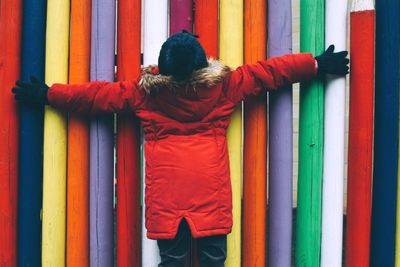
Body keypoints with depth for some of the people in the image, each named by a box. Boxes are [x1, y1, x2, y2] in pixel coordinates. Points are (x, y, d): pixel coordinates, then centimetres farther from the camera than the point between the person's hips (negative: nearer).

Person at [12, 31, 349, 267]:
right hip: (211, 189, 0)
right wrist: (318, 64, 18)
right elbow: (269, 71, 7)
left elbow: (99, 94, 5)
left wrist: (47, 94, 17)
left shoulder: (146, 89, -1)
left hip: (166, 191, 1)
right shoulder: (223, 84, -1)